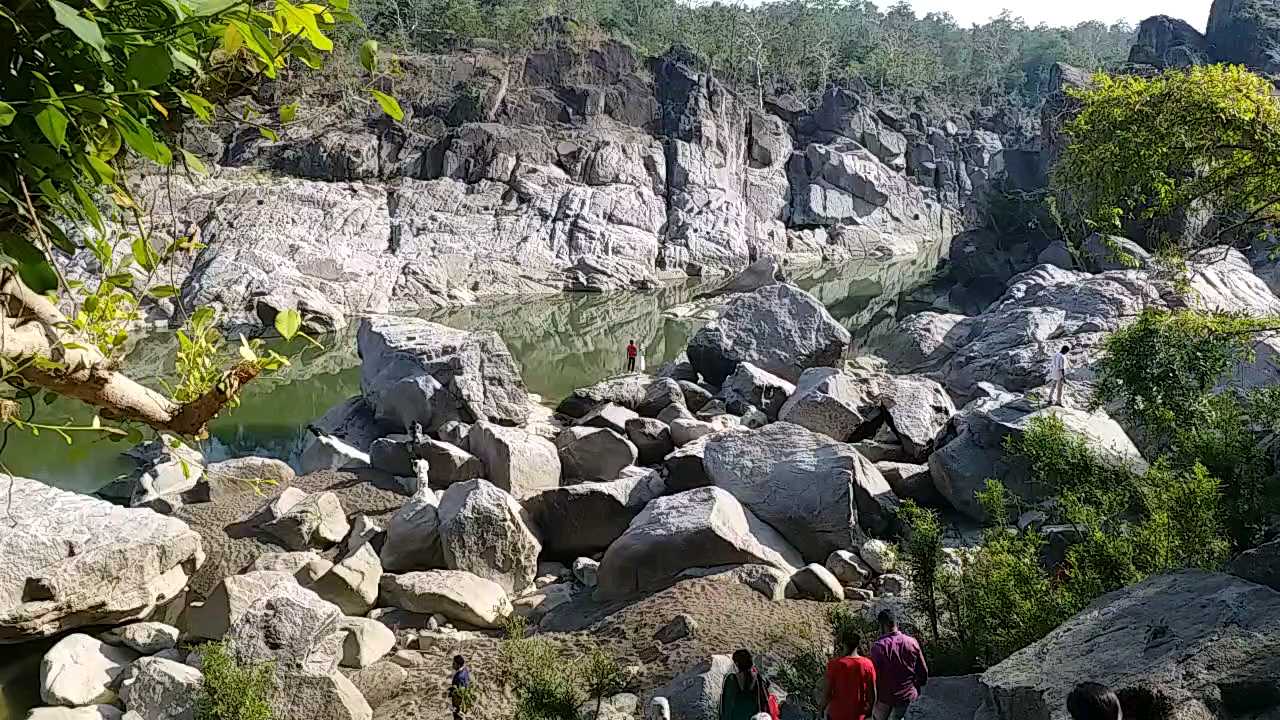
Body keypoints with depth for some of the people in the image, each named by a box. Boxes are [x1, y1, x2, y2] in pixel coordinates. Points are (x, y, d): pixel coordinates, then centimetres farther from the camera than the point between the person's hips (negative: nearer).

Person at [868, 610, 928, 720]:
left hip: (885, 695, -3)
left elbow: (874, 675, -19)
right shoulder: (912, 642, -10)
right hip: (908, 694, 4)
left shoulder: (879, 647, -22)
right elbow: (923, 671, -2)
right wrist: (917, 687, 17)